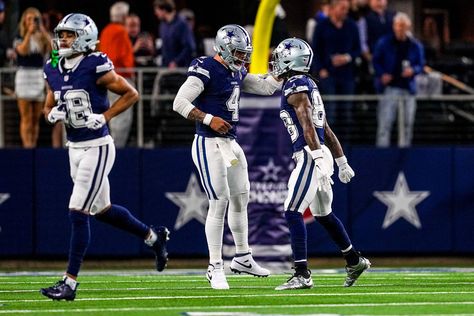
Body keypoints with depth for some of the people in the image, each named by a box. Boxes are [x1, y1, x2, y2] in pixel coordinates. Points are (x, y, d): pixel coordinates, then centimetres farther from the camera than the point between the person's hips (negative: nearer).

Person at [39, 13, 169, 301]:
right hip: (74, 148, 8)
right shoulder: (54, 70, 6)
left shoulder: (95, 67, -15)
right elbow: (49, 109, 17)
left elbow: (131, 94, -8)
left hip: (97, 148, -8)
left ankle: (70, 282, -6)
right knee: (101, 209, 19)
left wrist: (104, 117, -16)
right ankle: (154, 236, 41)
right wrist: (53, 114, -6)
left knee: (78, 213, -10)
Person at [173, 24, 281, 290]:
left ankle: (243, 258, 32)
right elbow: (180, 103, -20)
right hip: (209, 145, -9)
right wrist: (209, 119, -24)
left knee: (240, 198, 17)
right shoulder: (206, 70, -16)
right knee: (219, 202, -10)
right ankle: (215, 268, -3)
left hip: (230, 143, 9)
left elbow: (266, 87, 21)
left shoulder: (237, 72, 11)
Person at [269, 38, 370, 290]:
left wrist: (318, 158, -28)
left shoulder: (295, 87, -10)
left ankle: (302, 274, -14)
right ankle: (355, 261, 32)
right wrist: (342, 162, 26)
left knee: (292, 212, -11)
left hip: (310, 156, -10)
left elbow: (308, 125, -21)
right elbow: (326, 130, 23)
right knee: (323, 214, 21)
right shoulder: (308, 85, 19)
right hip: (318, 156, 10)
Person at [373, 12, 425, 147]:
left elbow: (421, 64, 12)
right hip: (389, 87, -2)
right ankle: (382, 146, -11)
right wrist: (382, 74, -9)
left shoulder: (415, 45, 8)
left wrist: (413, 70, -10)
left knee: (408, 122, 4)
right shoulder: (384, 42, 4)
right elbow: (376, 61, 8)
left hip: (408, 88, 2)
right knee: (385, 121, -10)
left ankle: (405, 145, 12)